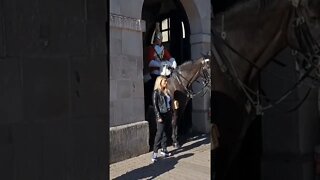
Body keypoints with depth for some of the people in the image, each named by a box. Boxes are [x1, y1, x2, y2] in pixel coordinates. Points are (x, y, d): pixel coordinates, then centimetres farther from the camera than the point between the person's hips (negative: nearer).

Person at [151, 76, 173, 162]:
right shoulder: (156, 92, -7)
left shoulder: (166, 91, 14)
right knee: (159, 134, -10)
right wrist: (158, 117, -17)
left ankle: (164, 149, 22)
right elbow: (155, 105, -12)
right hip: (161, 115, -7)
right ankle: (155, 153, -7)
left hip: (168, 115, 7)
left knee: (165, 133, 12)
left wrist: (171, 113, 12)